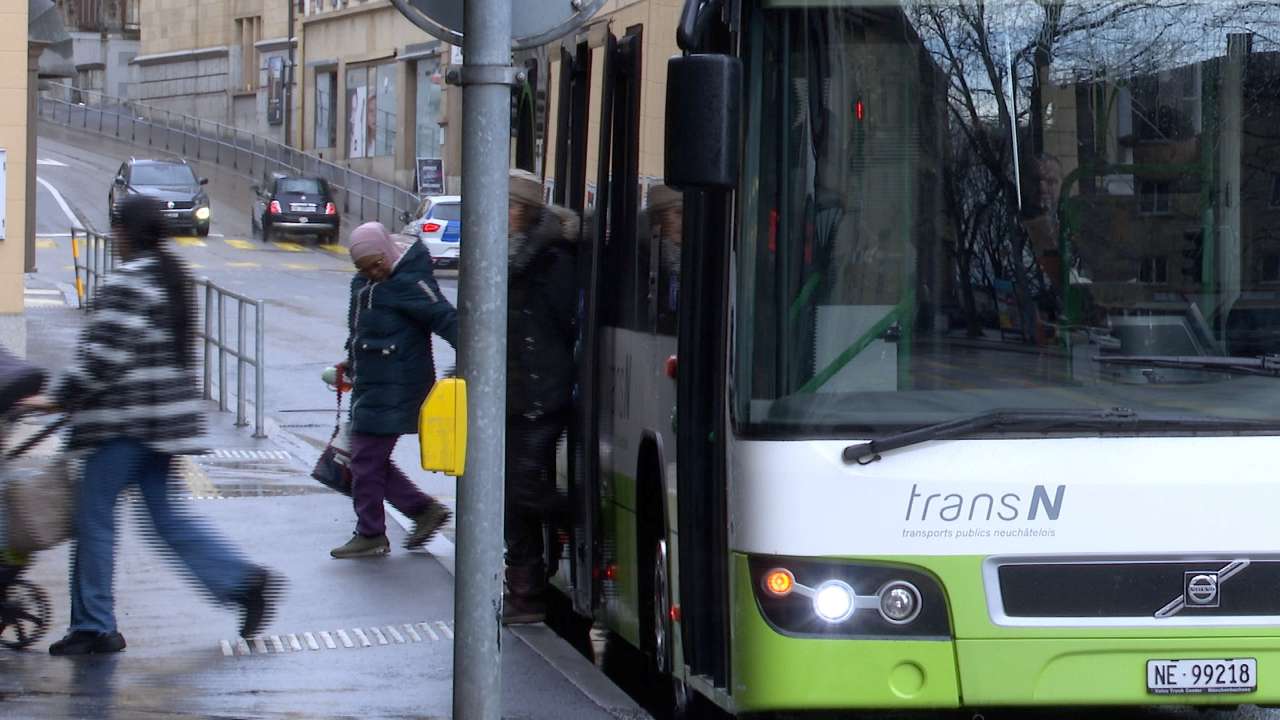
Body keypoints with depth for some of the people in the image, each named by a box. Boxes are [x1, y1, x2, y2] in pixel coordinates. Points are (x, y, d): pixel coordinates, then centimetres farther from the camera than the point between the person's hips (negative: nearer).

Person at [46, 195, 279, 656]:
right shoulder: (173, 279, 14)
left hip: (124, 423, -9)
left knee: (95, 515, 1)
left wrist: (63, 398, -9)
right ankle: (243, 581, 4)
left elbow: (104, 354, -21)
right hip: (165, 419, 9)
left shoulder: (128, 283, -16)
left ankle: (94, 626, 5)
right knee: (164, 514, 14)